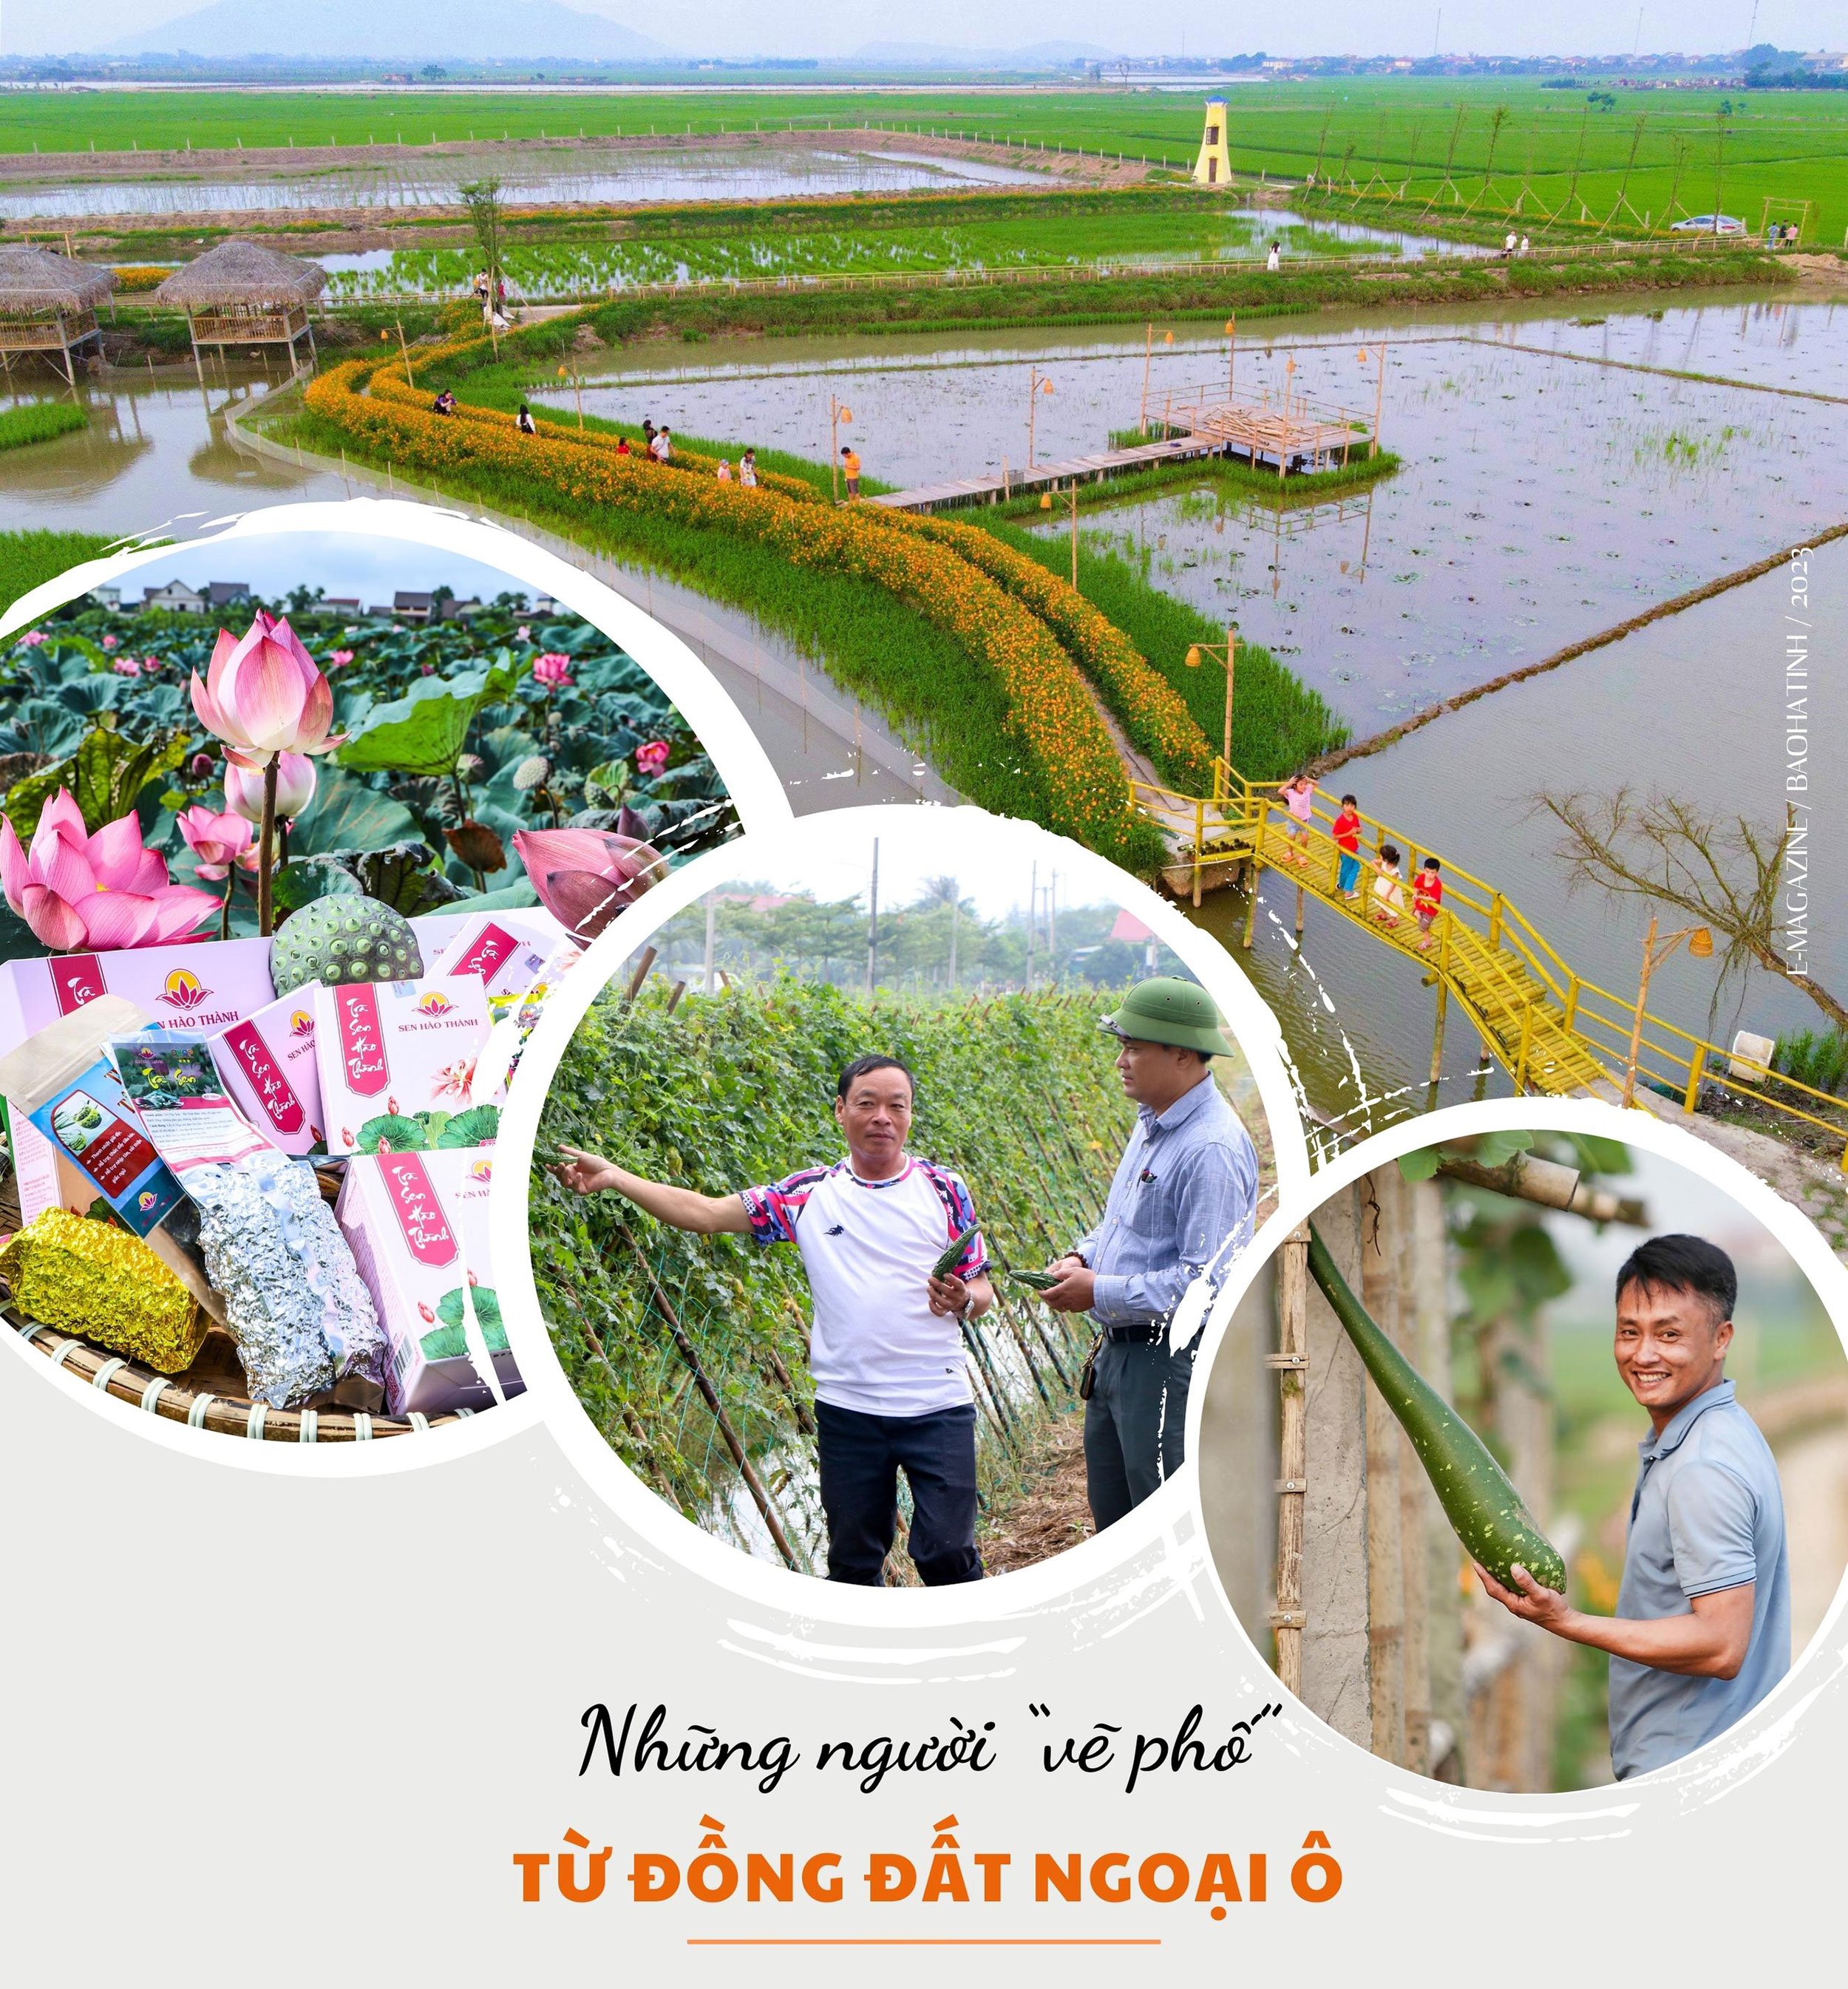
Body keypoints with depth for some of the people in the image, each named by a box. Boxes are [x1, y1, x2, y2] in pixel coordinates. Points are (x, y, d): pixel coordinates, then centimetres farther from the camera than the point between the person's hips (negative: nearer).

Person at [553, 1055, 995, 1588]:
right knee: (852, 1560, 12)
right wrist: (612, 1176, -6)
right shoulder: (808, 1193, 2)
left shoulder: (943, 1189, 0)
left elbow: (982, 1292, 5)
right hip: (847, 1407, 2)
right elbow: (704, 1212, 0)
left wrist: (961, 1300, -18)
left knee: (948, 1553, -2)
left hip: (937, 1406, -2)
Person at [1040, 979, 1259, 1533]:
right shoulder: (1152, 1123, 9)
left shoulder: (1211, 1149, -22)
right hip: (1117, 1352, 10)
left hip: (1170, 1360, -10)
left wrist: (1100, 1292, -20)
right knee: (1111, 1513, 20)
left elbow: (1204, 1281, -26)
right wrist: (1084, 1255, 4)